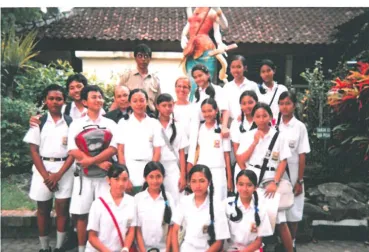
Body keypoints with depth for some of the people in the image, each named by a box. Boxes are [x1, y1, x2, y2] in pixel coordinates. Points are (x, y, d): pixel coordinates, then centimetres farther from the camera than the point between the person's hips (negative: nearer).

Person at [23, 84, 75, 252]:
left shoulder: (70, 123, 2)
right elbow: (34, 150, 0)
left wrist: (58, 174, -11)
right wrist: (46, 175, -9)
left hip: (64, 169, -1)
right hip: (42, 169, 1)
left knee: (62, 208, 1)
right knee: (43, 209, 8)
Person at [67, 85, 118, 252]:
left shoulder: (110, 124, 7)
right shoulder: (76, 124, 5)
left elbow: (113, 149, -5)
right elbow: (73, 151, -6)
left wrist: (92, 160, -17)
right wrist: (99, 162, -14)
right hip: (84, 175, 0)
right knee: (81, 214, 4)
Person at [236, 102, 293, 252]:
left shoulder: (278, 136, 0)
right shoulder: (248, 135, 5)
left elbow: (283, 162, -2)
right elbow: (240, 160, -1)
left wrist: (275, 183, -12)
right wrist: (255, 142, -8)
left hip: (271, 181, -1)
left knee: (280, 221, -1)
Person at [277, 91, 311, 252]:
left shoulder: (300, 127, -5)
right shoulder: (275, 126, 1)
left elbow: (302, 156, -6)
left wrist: (299, 181, -8)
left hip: (292, 173, -2)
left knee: (292, 208, 7)